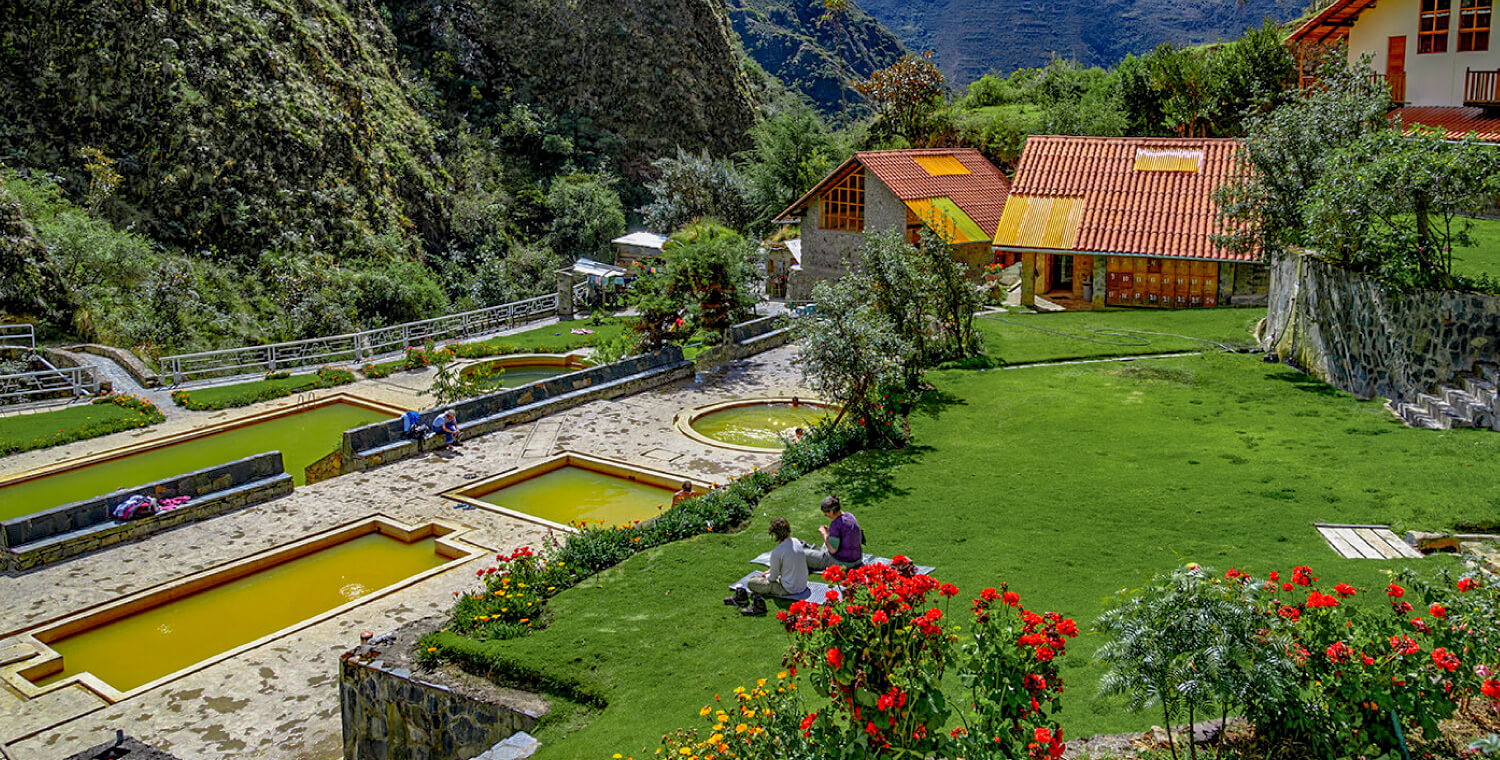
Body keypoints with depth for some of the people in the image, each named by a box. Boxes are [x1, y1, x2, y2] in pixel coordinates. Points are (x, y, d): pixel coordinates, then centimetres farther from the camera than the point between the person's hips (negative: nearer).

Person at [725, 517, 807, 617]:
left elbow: (773, 578, -12)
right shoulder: (796, 542, 0)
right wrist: (770, 571, 18)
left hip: (789, 589, -8)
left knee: (751, 583, -2)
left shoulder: (776, 552, -23)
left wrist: (767, 576, 11)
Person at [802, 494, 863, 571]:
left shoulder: (835, 524, -25)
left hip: (840, 563, -9)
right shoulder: (849, 516, 0)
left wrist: (824, 534, -11)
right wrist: (829, 531, 10)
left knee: (804, 554, 4)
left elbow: (832, 550, -23)